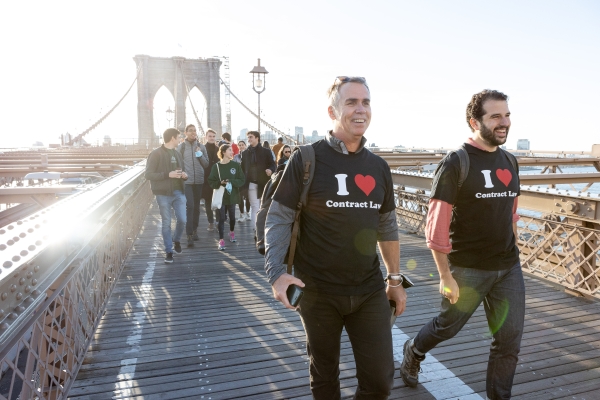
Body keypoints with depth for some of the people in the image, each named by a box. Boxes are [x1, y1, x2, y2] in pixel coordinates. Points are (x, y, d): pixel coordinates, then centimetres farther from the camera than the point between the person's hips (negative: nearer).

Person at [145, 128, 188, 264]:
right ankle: (169, 251, 14)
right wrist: (168, 174, -21)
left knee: (182, 220, -1)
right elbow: (148, 174, -11)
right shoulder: (156, 154, -6)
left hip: (178, 192, 5)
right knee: (166, 223, 2)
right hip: (163, 194, -5)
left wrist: (184, 175, -2)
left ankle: (176, 240, 28)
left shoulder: (177, 154, 14)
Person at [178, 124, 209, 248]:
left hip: (199, 180, 3)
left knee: (196, 206, 11)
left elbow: (206, 164, 6)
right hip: (186, 181, -3)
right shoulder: (181, 146, 0)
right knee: (189, 206, -11)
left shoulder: (201, 146, 6)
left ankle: (195, 230, 25)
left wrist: (200, 155, -10)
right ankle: (189, 235, -10)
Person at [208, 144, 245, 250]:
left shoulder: (236, 165, -1)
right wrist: (220, 183, -20)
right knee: (221, 218, -1)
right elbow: (211, 182, -3)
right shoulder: (216, 166, -3)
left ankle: (232, 232, 40)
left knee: (232, 216, 15)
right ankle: (221, 240, 4)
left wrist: (231, 181, -17)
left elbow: (242, 180, -4)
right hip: (220, 196, -1)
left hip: (232, 196, 1)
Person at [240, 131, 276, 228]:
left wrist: (270, 170, -21)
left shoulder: (266, 151, 3)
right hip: (251, 184, 1)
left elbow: (273, 164, 2)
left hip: (263, 183, -1)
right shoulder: (245, 153, 9)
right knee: (255, 207, 0)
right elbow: (243, 168, 9)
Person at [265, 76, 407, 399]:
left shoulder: (379, 167, 4)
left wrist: (395, 279, 13)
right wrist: (276, 272, -21)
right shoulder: (306, 160, -10)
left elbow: (387, 227, 12)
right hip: (318, 291, -3)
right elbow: (278, 218, -9)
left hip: (370, 292, 4)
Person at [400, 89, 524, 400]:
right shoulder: (456, 164, -15)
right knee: (447, 326, 15)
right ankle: (413, 353, 45)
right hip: (468, 269, -5)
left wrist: (513, 255, 14)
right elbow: (436, 226, -17)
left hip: (509, 269, 6)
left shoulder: (509, 162, 6)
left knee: (509, 342, 12)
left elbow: (511, 214, 15)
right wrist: (445, 276, -16)